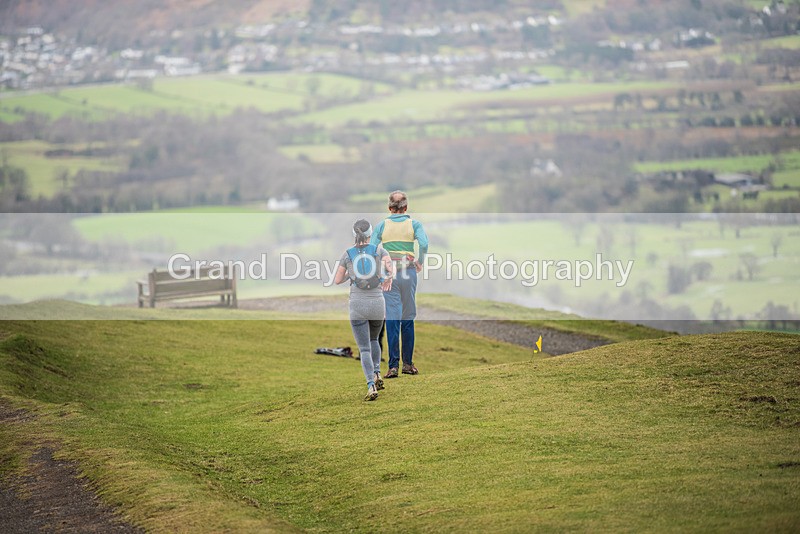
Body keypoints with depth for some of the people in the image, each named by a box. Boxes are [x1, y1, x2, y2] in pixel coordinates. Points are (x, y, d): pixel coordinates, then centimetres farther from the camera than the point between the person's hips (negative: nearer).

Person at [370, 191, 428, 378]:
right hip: (408, 271, 0)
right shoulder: (414, 224, 4)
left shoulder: (382, 225, 5)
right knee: (408, 317, 9)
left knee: (392, 318, -3)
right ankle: (407, 363, 12)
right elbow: (424, 244, -13)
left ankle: (393, 365, -9)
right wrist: (420, 262, 1)